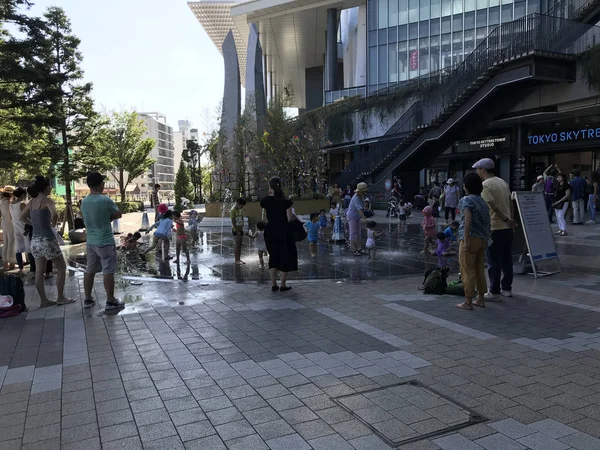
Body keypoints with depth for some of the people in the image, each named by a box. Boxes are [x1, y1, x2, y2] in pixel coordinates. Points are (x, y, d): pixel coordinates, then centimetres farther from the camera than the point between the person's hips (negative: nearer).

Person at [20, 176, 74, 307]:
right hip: (47, 239, -7)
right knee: (61, 267, 6)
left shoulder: (32, 202, 9)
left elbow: (22, 217, 21)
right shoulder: (47, 200, -12)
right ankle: (60, 297, 10)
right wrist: (53, 223, -11)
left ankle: (43, 300, 17)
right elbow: (54, 214, -30)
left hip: (35, 241, 7)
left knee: (39, 272, 10)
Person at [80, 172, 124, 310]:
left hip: (90, 241, 7)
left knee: (90, 270, 14)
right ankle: (110, 301, 4)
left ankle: (88, 299, 22)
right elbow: (118, 215, -4)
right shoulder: (105, 200, -17)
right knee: (108, 272, -1)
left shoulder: (84, 202, 5)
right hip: (105, 242, -7)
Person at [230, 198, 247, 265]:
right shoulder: (233, 210, -15)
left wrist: (242, 228, 7)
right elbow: (233, 222, -17)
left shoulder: (241, 209, 9)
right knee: (237, 245, -6)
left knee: (240, 244, 9)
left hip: (240, 229, 7)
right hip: (235, 230, -7)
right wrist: (237, 231, -18)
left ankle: (239, 259, 16)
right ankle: (236, 260, 0)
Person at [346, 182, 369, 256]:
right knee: (353, 233, -5)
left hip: (357, 217, 9)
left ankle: (359, 249, 13)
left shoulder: (361, 196, 0)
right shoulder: (356, 198, -29)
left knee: (358, 233, 9)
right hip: (352, 217, -9)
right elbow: (359, 209, -39)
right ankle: (354, 250, -2)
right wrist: (365, 219, -46)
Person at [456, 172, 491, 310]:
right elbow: (488, 222, 11)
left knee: (468, 271, -1)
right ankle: (481, 299, 21)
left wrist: (466, 241, -21)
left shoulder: (466, 200, -9)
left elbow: (468, 220, -20)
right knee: (479, 269, 14)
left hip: (471, 238, -8)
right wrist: (486, 239, 15)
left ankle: (468, 302, 4)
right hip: (482, 239, 8)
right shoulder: (483, 202, 14)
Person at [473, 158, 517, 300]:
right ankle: (507, 288, 20)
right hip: (508, 229, 7)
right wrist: (510, 220, 15)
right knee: (506, 260, 13)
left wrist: (507, 220, -13)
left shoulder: (485, 185, -12)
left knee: (494, 262, 0)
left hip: (495, 229, -7)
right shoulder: (503, 182, 12)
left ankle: (494, 291, 6)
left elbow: (494, 206, -20)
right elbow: (510, 204, 12)